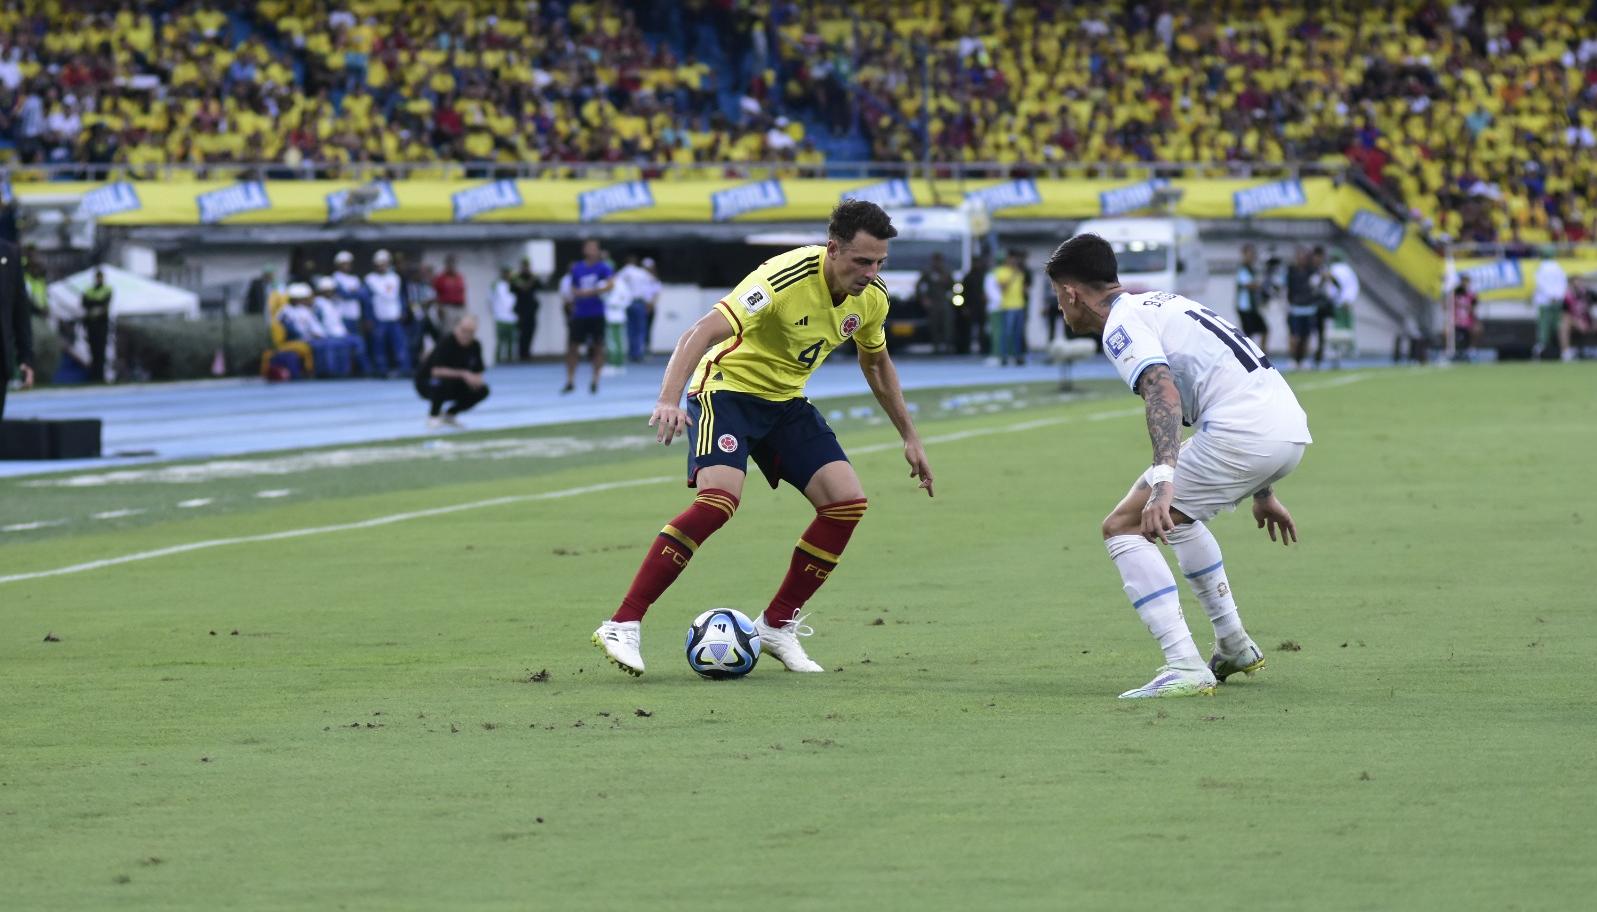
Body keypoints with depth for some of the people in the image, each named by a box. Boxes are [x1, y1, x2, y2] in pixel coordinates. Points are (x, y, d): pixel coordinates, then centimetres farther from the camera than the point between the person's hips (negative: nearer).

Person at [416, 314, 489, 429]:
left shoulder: (475, 346, -7)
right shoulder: (446, 342, -25)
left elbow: (478, 375, -1)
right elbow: (436, 371, -35)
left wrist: (475, 380, -26)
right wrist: (463, 374, -38)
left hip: (453, 388, 6)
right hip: (427, 383, -6)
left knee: (482, 390, -12)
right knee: (444, 380, -38)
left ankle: (448, 414, 6)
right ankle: (433, 415, -12)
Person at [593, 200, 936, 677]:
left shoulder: (871, 297, -6)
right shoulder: (786, 279, -29)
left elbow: (875, 362, 16)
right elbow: (701, 333, -35)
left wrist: (909, 436, 18)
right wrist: (669, 400, -49)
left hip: (785, 401, 7)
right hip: (727, 387, -7)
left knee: (847, 502, -8)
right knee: (719, 499, -29)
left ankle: (777, 625, 7)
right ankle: (622, 626, -26)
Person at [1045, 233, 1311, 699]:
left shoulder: (1122, 324, -2)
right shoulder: (1164, 302, 27)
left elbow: (1163, 392, -22)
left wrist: (1162, 482, -34)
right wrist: (1262, 491, 37)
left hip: (1242, 432, -10)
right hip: (1291, 425, 10)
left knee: (1123, 527, -4)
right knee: (1174, 514, 33)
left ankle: (1185, 667, -16)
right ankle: (1235, 647, 35)